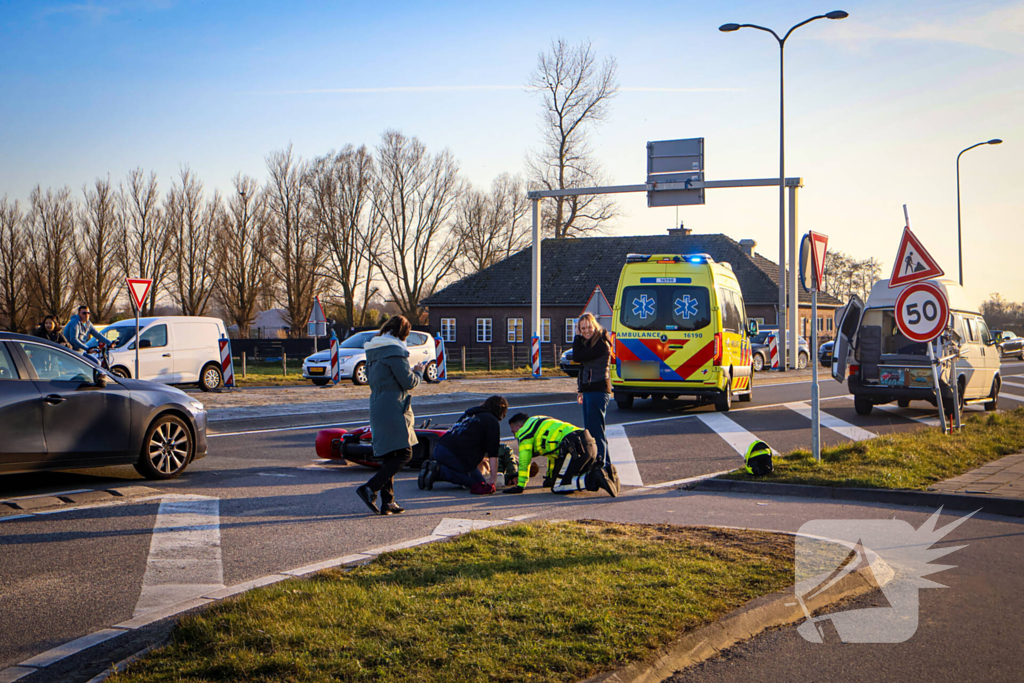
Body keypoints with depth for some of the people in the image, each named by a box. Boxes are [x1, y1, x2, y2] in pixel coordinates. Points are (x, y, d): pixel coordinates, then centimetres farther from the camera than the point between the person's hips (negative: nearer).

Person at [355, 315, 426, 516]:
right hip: (393, 409, -9)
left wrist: (410, 371, 23)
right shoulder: (395, 351, -13)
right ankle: (370, 489, -14)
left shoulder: (373, 351, 16)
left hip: (377, 407, 9)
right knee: (403, 454, -7)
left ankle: (387, 502, 11)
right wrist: (418, 372, 10)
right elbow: (409, 382, -13)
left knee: (390, 457, 13)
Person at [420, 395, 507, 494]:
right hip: (456, 455, -8)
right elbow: (493, 454, -1)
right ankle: (440, 471, -13)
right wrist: (493, 480, 1)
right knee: (479, 483, 2)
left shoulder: (469, 414, 29)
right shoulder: (493, 421, 5)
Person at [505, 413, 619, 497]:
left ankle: (594, 479, -25)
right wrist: (550, 477, 54)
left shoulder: (525, 430, 11)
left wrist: (520, 486, 14)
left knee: (557, 487, -7)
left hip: (575, 448, -9)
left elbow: (524, 460, 8)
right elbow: (554, 453, 46)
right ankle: (606, 472, -1)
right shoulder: (541, 422, 37)